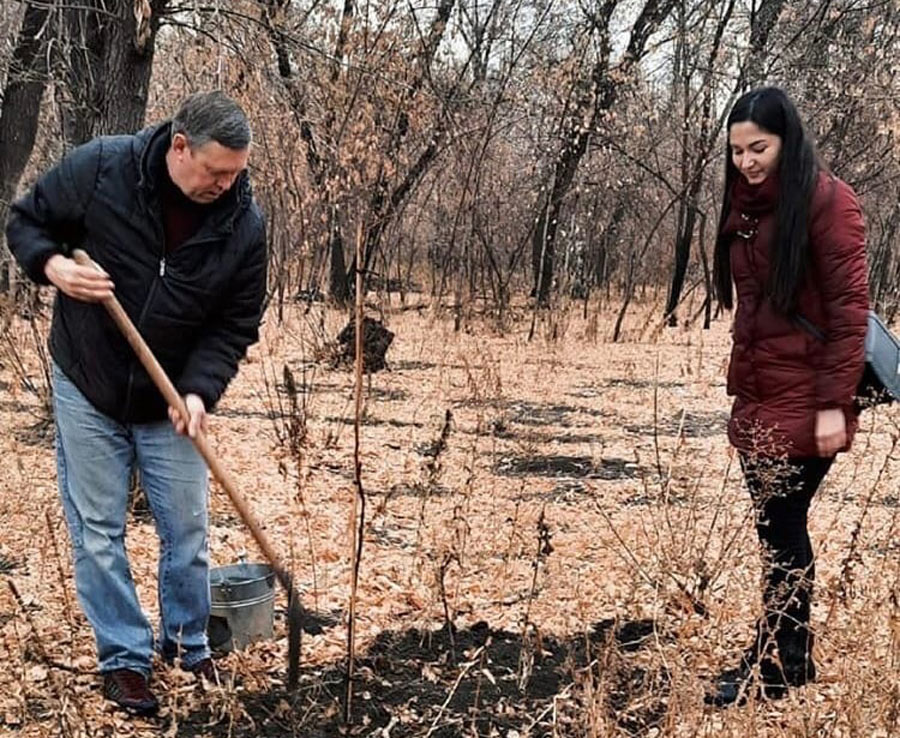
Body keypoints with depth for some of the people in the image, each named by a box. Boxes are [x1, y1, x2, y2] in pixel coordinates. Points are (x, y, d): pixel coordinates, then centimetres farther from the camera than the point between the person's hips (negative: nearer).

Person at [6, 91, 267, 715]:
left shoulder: (244, 224, -15)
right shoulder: (98, 169, -18)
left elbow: (235, 325, -7)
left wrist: (200, 390, -22)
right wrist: (52, 264, -24)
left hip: (171, 402, 1)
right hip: (87, 388, -1)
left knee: (187, 532, 7)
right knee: (97, 533, 5)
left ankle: (188, 643, 30)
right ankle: (124, 658, 19)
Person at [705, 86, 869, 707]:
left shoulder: (827, 200, -10)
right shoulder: (745, 204, 13)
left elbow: (848, 306, -13)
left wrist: (834, 403, -18)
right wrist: (740, 387, 11)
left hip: (804, 401, -7)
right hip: (757, 399, 7)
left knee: (782, 529, -1)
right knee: (779, 528, 12)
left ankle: (774, 667, 12)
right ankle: (792, 659, 24)